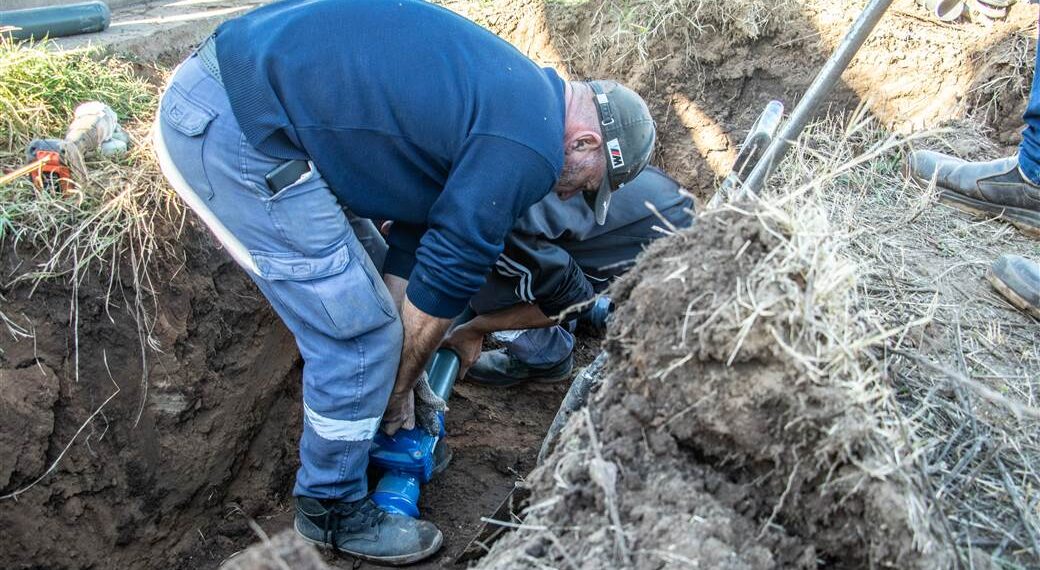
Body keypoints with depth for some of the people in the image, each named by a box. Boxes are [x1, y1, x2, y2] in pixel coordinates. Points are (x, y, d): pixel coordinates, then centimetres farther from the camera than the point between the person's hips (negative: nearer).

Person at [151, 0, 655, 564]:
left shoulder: (506, 94, 17)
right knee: (359, 335, -2)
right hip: (235, 132, -10)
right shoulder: (526, 148, -14)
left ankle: (347, 441, 41)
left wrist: (394, 381, 21)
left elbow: (417, 231, 20)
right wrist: (397, 390, 12)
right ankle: (332, 508, 19)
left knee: (352, 310, 21)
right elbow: (442, 284, -6)